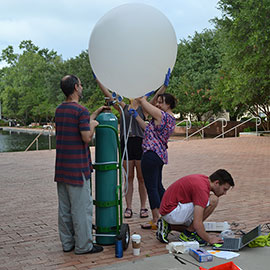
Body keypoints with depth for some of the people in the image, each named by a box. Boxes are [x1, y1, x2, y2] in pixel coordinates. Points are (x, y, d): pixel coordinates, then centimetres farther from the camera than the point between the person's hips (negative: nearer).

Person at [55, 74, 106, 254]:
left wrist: (96, 113, 28)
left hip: (62, 166, 8)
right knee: (81, 207, 0)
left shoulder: (59, 110, 12)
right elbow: (87, 137, -19)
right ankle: (83, 245, 7)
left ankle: (67, 243, 21)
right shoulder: (81, 110, -15)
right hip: (77, 167, -8)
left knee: (64, 207, 12)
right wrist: (93, 125, -1)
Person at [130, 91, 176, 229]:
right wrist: (136, 116, 20)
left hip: (151, 154, -10)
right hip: (161, 155, 10)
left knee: (151, 188, -3)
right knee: (158, 187, 18)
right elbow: (149, 128, 20)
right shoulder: (171, 119, 14)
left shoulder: (162, 115, -15)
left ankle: (155, 221, 2)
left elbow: (142, 100, -8)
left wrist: (143, 96, 13)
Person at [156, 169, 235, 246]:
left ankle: (167, 226, 14)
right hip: (172, 213, -10)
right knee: (213, 200, -18)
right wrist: (209, 239, -14)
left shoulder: (204, 179, 6)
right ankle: (188, 234, -8)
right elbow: (197, 224, -26)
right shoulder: (202, 188, -24)